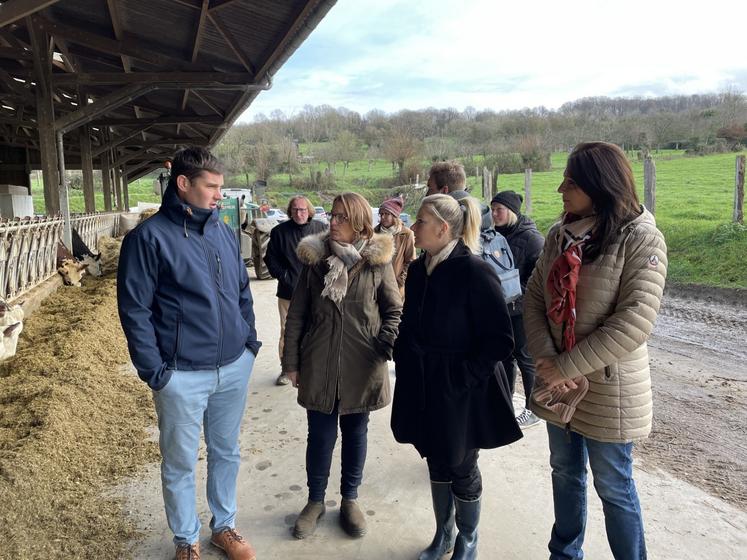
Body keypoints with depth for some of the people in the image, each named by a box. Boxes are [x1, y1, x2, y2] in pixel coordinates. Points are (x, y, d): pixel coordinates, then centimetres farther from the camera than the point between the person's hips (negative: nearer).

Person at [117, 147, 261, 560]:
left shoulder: (223, 232, 6)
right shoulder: (149, 237, -11)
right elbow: (134, 309, -11)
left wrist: (250, 340, 7)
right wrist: (154, 370, -13)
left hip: (235, 368, 5)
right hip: (182, 376, -5)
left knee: (226, 453, 19)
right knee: (180, 464, 12)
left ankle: (224, 526, 39)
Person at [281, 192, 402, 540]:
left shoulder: (377, 262, -4)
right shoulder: (314, 259, -1)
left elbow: (394, 310, 4)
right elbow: (296, 314, 3)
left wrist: (386, 345, -11)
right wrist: (292, 362, 2)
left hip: (362, 365, 0)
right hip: (319, 364, 1)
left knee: (355, 432, 14)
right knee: (320, 434, 11)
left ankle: (350, 499, 35)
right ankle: (315, 500, 32)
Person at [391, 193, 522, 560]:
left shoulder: (474, 272, -19)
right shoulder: (418, 269, 2)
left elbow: (500, 339, -18)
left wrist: (465, 376, -19)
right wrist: (405, 361, 5)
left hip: (461, 392, -6)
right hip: (423, 388, 6)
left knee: (461, 468, 12)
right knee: (437, 463, 19)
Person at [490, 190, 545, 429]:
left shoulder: (531, 237, -14)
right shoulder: (497, 235, 8)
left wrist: (519, 295, -18)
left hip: (522, 309, -7)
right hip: (500, 307, 7)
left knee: (525, 358, 3)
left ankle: (533, 409, 17)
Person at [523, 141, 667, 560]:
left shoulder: (641, 238, -16)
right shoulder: (560, 235, 2)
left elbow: (634, 322, -23)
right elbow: (534, 298, 1)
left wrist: (566, 366, -19)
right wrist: (547, 361, -14)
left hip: (608, 389, -6)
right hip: (558, 385, 6)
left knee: (613, 486, 11)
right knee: (565, 473, 22)